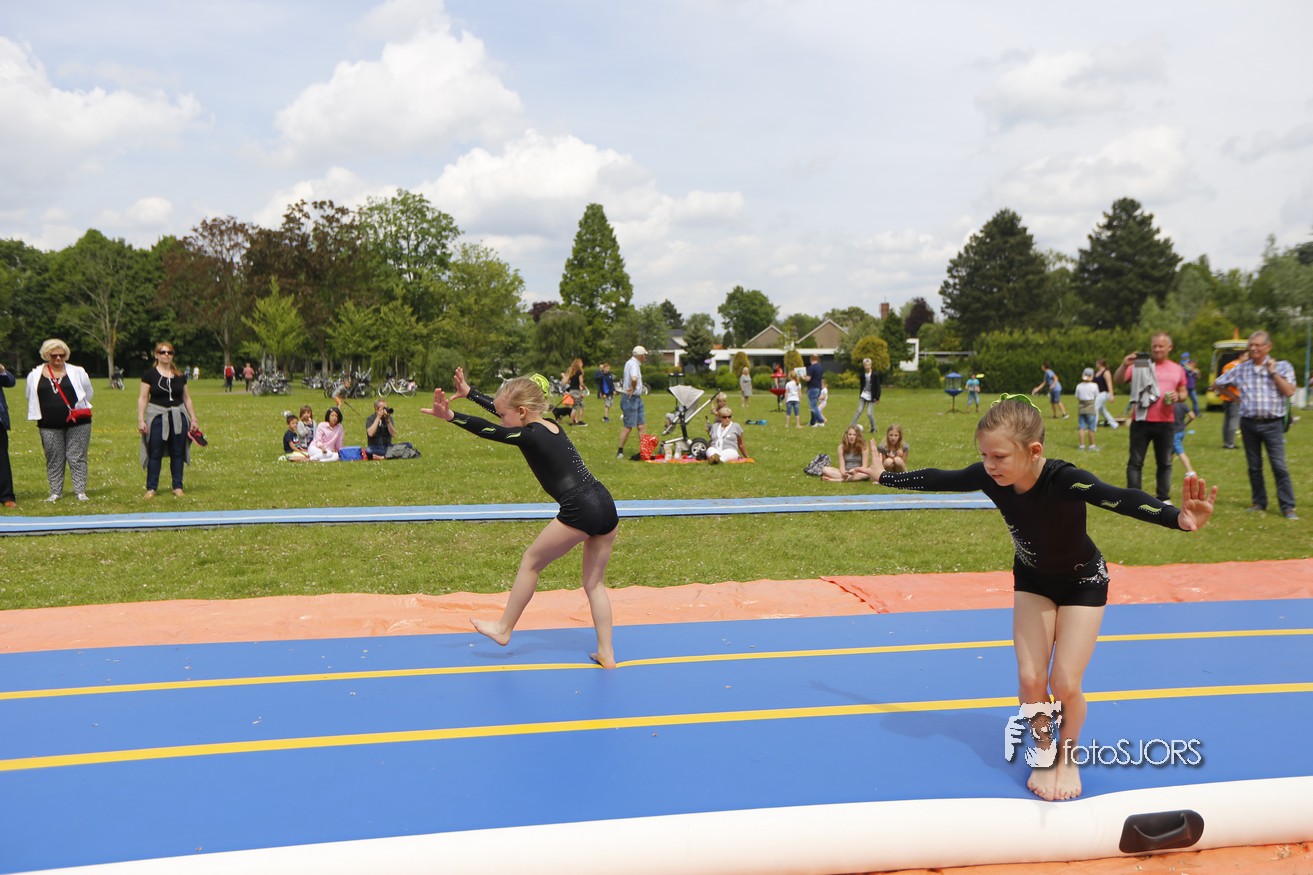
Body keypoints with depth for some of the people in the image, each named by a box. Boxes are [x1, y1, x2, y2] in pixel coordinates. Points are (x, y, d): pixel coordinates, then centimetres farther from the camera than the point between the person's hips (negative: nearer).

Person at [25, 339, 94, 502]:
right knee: (54, 460, 6)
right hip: (49, 426, 2)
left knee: (77, 458, 0)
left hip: (77, 423, -2)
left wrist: (72, 408, 9)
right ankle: (55, 492, 14)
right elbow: (31, 398, 15)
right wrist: (50, 409, 11)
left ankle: (80, 491, 4)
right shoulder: (35, 375, 6)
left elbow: (88, 393, 8)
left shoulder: (77, 372, 2)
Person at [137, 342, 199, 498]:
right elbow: (142, 398, -2)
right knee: (155, 454, 0)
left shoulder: (180, 375, 9)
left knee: (177, 453, 6)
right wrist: (141, 419, -9)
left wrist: (193, 419, 10)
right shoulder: (149, 374, 0)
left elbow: (187, 398, 14)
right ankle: (151, 488, 8)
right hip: (157, 417, -3)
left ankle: (177, 487, 13)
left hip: (178, 417, 3)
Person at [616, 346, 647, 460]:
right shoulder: (633, 364, -17)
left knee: (642, 426, 7)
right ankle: (620, 451, 6)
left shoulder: (632, 363, 14)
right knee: (628, 426, -3)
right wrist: (633, 389, -21)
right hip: (630, 398, -10)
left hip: (636, 398, 10)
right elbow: (634, 379, -37)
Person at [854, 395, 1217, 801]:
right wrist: (884, 477, 5)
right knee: (1030, 680, -3)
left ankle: (1068, 756, 24)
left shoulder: (1064, 479, -39)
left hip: (1083, 581, -3)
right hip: (1032, 578, 4)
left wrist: (1178, 518, -74)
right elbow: (936, 479, -7)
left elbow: (1122, 500, -56)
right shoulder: (988, 476, -25)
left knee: (1065, 683, -6)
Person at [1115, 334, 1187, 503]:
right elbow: (1119, 380, -10)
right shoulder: (1140, 365, 0)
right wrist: (1124, 365, -29)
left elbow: (1183, 392, 19)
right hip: (1141, 421, -3)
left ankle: (1163, 498, 19)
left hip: (1165, 423, 3)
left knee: (1165, 462, 9)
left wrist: (1178, 396, -5)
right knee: (1135, 461, 0)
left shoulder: (1177, 369, 10)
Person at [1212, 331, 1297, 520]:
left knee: (1279, 466, -8)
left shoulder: (1282, 367, 1)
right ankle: (1259, 503, 19)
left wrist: (1273, 372, -11)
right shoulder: (1241, 368, 7)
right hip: (1249, 424, 3)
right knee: (1254, 467, 9)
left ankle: (1288, 507, -4)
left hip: (1273, 424, -3)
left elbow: (1289, 391, -11)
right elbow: (1219, 382, 17)